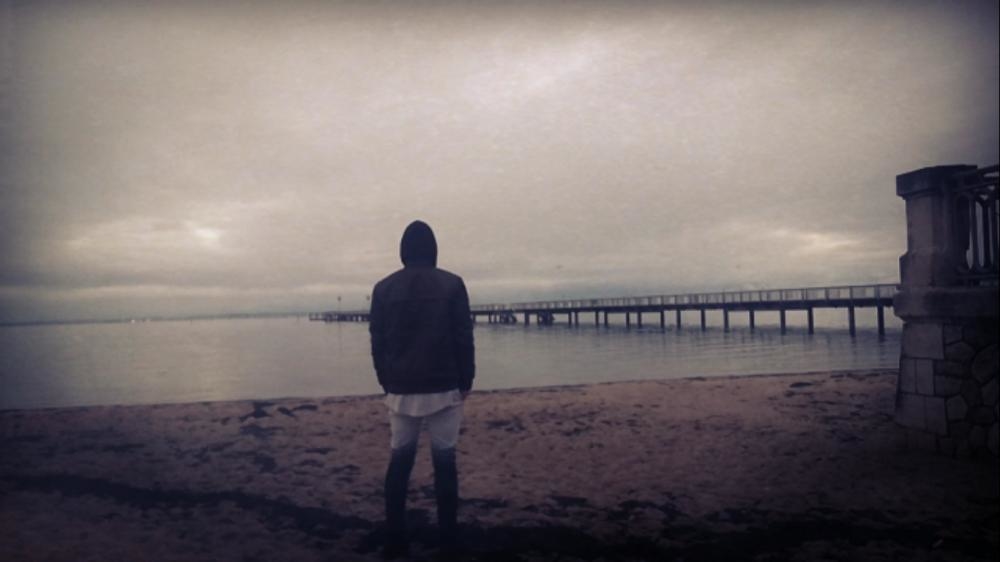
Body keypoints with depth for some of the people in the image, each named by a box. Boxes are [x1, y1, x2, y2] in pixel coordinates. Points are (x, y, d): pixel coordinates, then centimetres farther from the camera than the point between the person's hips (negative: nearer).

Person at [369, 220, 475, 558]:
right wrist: (466, 381, 5)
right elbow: (464, 338, -4)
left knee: (399, 461, 11)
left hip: (401, 390, 2)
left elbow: (377, 343, 5)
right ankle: (448, 539, 11)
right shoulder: (452, 284, -5)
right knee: (445, 461, 7)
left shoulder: (383, 288, 1)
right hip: (443, 388, -2)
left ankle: (395, 539, 11)